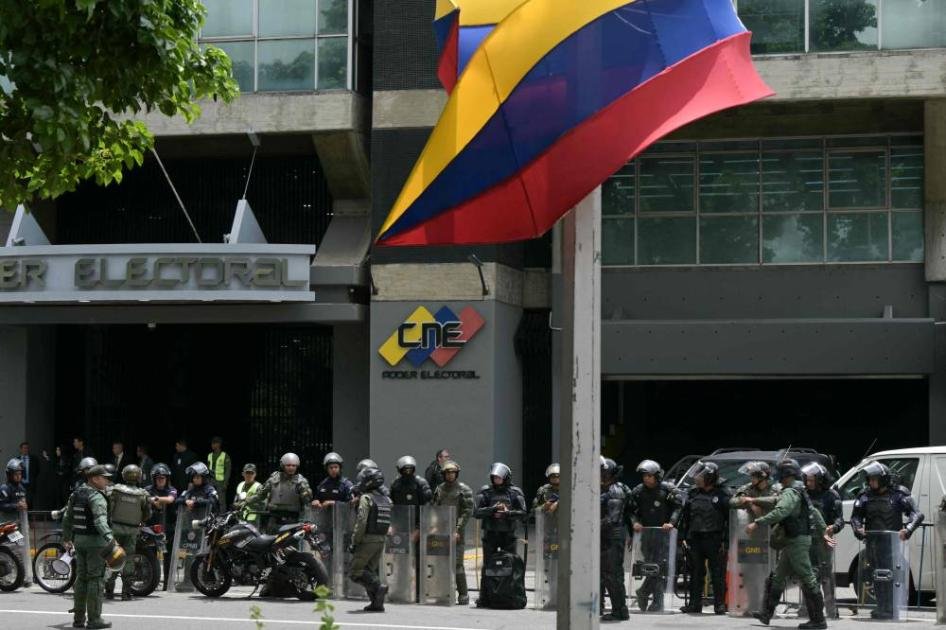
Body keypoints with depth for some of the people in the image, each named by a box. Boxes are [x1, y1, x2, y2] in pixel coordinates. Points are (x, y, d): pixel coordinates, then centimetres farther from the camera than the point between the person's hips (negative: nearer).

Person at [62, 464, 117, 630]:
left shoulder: (76, 494, 12)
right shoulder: (96, 497, -15)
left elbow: (67, 518, 22)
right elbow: (100, 520, -31)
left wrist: (66, 537, 34)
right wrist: (109, 537, -43)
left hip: (79, 539, 8)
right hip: (95, 540, -8)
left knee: (81, 577, 13)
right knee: (96, 579, -4)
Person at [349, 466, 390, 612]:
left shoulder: (366, 498, -11)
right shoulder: (386, 499, 13)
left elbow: (361, 522, -17)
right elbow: (387, 524, 12)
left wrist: (354, 542, -14)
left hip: (367, 540, -7)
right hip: (381, 540, 7)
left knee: (356, 572, -1)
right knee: (370, 571, 15)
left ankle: (378, 586, -20)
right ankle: (377, 603, 6)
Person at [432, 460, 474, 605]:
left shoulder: (464, 490, -2)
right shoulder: (439, 489, 13)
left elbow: (468, 511, -8)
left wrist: (458, 529, -14)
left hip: (456, 531, -5)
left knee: (457, 563, -8)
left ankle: (463, 594, -3)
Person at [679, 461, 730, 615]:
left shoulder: (722, 494, -3)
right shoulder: (693, 493, 10)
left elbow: (729, 518, -3)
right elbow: (685, 517, 14)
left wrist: (725, 540, -8)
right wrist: (684, 537, 8)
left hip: (714, 539, -4)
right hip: (695, 539, 4)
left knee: (717, 574, -1)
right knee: (696, 573, 8)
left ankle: (720, 605, 3)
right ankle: (695, 604, 14)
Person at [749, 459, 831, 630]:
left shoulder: (791, 493, -17)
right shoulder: (801, 492, 17)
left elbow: (780, 512, -32)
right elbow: (814, 513, 25)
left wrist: (756, 523, -34)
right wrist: (824, 531, 32)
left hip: (797, 542, -11)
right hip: (792, 541, 11)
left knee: (807, 579, -6)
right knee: (777, 577, 15)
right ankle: (766, 613, 21)